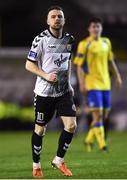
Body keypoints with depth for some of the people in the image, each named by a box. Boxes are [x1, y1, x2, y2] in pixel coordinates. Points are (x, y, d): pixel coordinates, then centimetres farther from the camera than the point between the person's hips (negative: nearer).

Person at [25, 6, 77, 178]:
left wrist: (68, 83, 13)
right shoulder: (41, 39, -11)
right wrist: (46, 76, -21)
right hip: (44, 91, -4)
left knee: (71, 125, -7)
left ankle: (59, 160, 12)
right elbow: (29, 65, -8)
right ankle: (36, 165, 21)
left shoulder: (69, 39, 4)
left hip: (63, 91, 4)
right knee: (40, 129, 5)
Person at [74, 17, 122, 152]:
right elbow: (79, 65, -7)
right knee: (97, 113, -11)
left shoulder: (106, 42, 11)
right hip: (92, 84, -6)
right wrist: (82, 84, -14)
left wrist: (117, 76, 18)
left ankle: (89, 140, 26)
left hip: (105, 83, 6)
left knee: (104, 114, 9)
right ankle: (102, 145, -9)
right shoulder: (84, 44, -6)